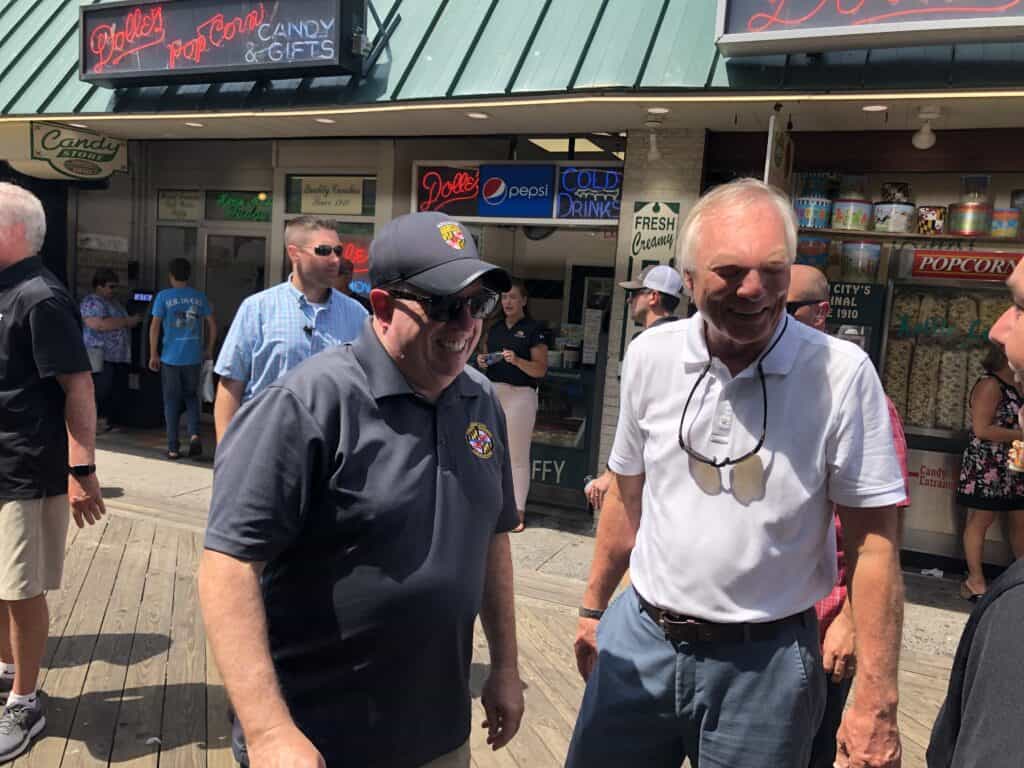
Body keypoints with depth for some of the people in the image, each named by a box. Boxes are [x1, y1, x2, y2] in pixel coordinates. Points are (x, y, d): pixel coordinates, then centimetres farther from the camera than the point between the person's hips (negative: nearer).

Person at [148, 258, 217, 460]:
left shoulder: (164, 296, -4)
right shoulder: (200, 297, 4)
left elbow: (155, 326, -7)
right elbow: (212, 325, 6)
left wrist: (153, 355, -1)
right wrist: (208, 350, 16)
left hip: (170, 357, -2)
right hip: (193, 357, 2)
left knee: (171, 401, 7)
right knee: (191, 397, 17)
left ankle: (173, 447, 10)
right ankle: (194, 434, -5)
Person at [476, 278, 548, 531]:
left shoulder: (534, 329, -2)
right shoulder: (494, 329, 16)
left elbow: (541, 369, -7)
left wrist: (517, 360, -22)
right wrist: (482, 362, 2)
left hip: (520, 394, -6)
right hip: (492, 393, 6)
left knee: (517, 456, -1)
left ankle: (518, 511, 5)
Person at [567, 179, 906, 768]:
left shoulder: (842, 372, -14)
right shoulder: (650, 355, -3)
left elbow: (873, 541, -9)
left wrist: (876, 703, -10)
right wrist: (595, 607, 14)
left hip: (765, 659, -3)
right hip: (638, 637, 3)